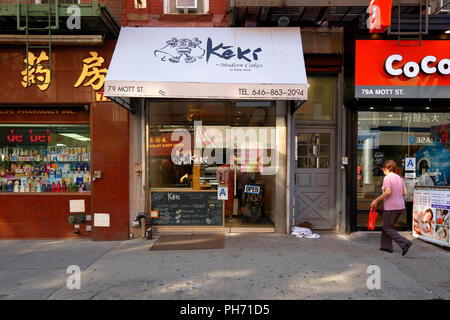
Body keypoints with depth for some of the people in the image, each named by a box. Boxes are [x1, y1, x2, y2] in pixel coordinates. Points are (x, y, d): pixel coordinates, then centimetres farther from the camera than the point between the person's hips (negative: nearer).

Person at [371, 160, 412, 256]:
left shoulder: (387, 178, -13)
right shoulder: (399, 178, 11)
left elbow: (388, 192, -23)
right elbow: (405, 193, 10)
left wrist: (376, 200, -16)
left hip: (391, 207, -8)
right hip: (400, 206, 8)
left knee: (388, 228, 1)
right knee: (387, 225, 18)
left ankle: (405, 243, -11)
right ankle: (386, 246, 21)